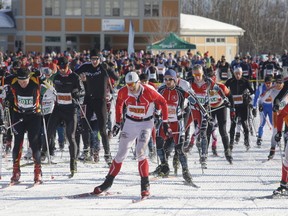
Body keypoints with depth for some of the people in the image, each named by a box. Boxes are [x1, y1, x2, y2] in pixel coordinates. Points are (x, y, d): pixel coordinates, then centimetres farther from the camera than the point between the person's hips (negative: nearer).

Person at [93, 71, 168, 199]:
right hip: (130, 123, 3)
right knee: (121, 154, 5)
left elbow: (163, 102, -7)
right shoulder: (123, 92, -11)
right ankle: (108, 182, 16)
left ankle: (145, 185, -12)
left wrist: (165, 121, -6)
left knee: (140, 152, -19)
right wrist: (117, 123, 12)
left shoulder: (148, 92, -21)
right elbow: (119, 104, 11)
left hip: (146, 123, -3)